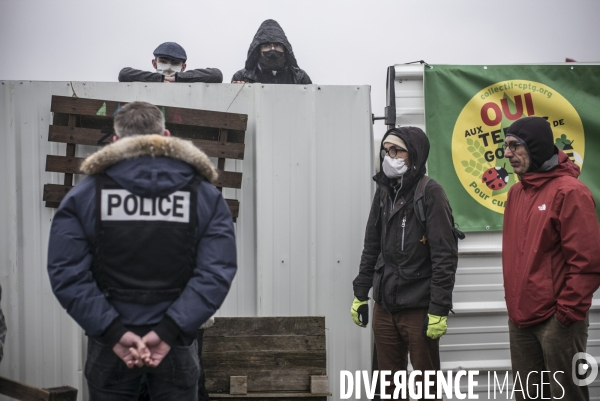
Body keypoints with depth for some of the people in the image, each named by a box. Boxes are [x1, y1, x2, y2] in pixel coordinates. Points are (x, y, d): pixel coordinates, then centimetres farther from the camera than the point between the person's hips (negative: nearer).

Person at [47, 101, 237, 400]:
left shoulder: (84, 194, -2)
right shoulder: (205, 195, 0)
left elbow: (66, 272, -11)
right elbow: (218, 272, -12)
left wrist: (113, 332, -14)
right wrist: (169, 331, -16)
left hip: (110, 344, 0)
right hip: (177, 346, 0)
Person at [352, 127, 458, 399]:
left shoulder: (430, 194, -10)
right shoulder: (384, 192, 10)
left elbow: (445, 257, -14)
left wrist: (439, 309, -17)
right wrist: (361, 294, 13)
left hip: (419, 309, -6)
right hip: (384, 306, 6)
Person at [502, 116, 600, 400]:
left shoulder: (569, 191, -12)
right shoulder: (516, 192, 12)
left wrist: (568, 311, -16)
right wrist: (514, 303, 14)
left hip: (556, 320, -8)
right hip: (520, 317, 8)